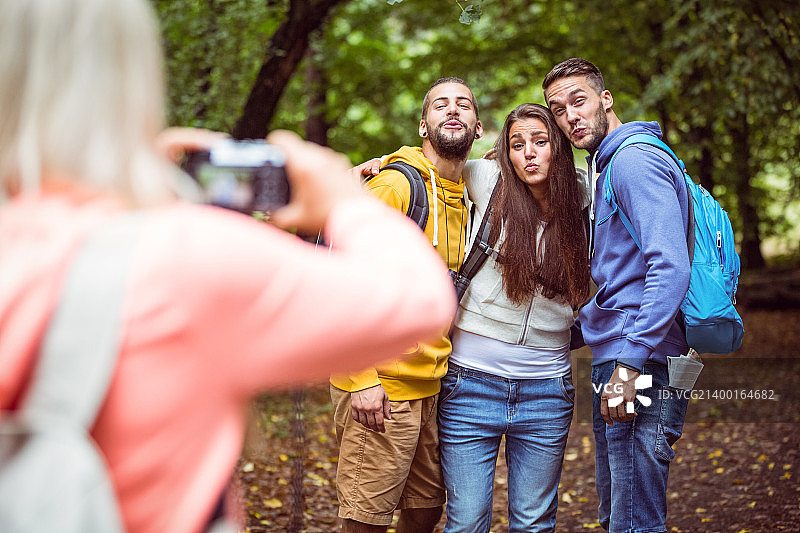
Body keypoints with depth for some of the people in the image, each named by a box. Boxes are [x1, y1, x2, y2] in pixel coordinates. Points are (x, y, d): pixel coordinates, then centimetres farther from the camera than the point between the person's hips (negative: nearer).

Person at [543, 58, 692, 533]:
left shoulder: (636, 160, -11)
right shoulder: (606, 168, 21)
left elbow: (671, 267, -23)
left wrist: (629, 362, -26)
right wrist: (570, 333, 22)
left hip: (644, 368, -11)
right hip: (616, 365, 11)